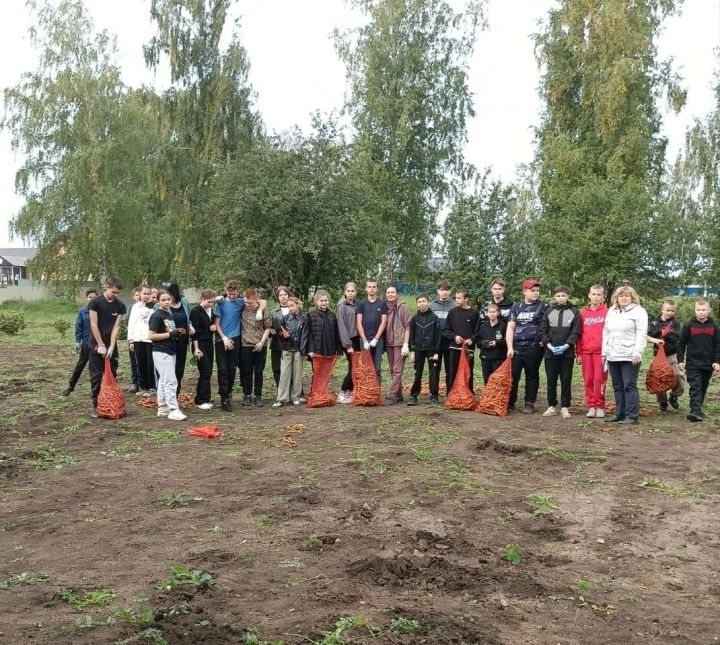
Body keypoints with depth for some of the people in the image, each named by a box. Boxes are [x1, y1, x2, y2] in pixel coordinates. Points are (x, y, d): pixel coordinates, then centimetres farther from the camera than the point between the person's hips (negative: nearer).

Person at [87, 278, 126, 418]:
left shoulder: (120, 306, 0)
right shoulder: (95, 302, -10)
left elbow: (116, 327, -3)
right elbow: (94, 325, -11)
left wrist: (111, 347, -11)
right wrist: (101, 345, -13)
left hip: (111, 345, 3)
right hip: (96, 345, -3)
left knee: (112, 376, 5)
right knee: (96, 377, 0)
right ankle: (95, 406, 6)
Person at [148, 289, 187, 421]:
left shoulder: (170, 315, 13)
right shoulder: (156, 316, -12)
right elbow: (151, 335, -16)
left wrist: (178, 332, 4)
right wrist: (170, 334, -20)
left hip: (170, 352, 9)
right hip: (161, 352, -9)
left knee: (163, 381, 14)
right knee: (170, 381, -12)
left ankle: (162, 408, 21)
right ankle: (173, 410, -12)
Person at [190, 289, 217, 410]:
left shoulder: (211, 311, 13)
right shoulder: (196, 311, -9)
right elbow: (195, 331, -14)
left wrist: (214, 326, 1)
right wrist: (196, 348, -19)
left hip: (209, 345, 7)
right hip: (200, 345, -7)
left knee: (208, 372, 6)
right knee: (205, 372, -11)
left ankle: (204, 399, 13)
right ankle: (201, 400, -4)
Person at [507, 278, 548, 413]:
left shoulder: (543, 306, 4)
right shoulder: (516, 307, 11)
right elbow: (510, 328, 8)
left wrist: (545, 340, -8)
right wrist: (510, 347, 0)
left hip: (533, 348, -2)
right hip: (516, 347, 2)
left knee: (532, 376, 6)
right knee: (512, 375, 1)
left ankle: (529, 403, 13)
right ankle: (510, 402, 11)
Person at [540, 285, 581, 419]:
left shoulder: (574, 312, 2)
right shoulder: (549, 312, 7)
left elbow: (576, 332, -3)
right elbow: (543, 330, 4)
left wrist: (566, 345, -14)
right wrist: (549, 345, -9)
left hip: (567, 352, -2)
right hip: (550, 352, 2)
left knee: (566, 381, 2)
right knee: (551, 381, 6)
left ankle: (565, 407, 8)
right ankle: (551, 406, 14)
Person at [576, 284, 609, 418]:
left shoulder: (606, 312, 1)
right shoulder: (583, 312, 9)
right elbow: (579, 333, 10)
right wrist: (578, 353, 7)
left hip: (601, 351, -3)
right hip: (585, 352, 3)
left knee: (599, 379, -2)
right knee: (588, 380, 5)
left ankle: (600, 407, 8)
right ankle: (591, 406, 12)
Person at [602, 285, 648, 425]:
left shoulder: (638, 311, -2)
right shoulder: (611, 312, 17)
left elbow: (641, 334, -9)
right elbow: (606, 333, 20)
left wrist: (637, 353, -17)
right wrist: (604, 352, 15)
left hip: (629, 357, -6)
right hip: (612, 356, 6)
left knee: (629, 386, -6)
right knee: (617, 387, 10)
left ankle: (632, 416, -2)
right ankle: (619, 414, 17)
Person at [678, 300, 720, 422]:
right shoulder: (689, 325, -1)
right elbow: (681, 344, 3)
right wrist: (680, 360, -1)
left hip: (708, 364, 3)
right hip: (692, 364, -3)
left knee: (703, 388, 11)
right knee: (695, 388, -10)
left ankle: (697, 410, 22)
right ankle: (696, 411, -17)